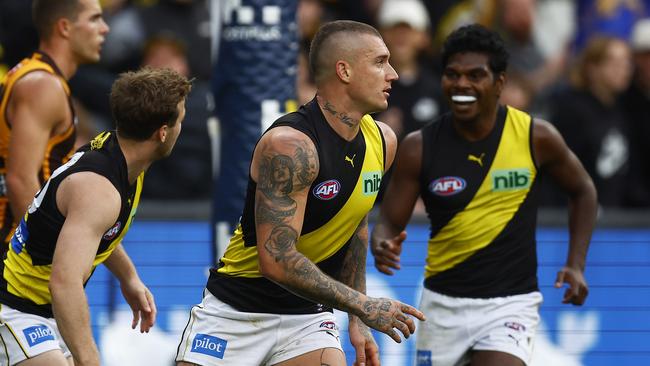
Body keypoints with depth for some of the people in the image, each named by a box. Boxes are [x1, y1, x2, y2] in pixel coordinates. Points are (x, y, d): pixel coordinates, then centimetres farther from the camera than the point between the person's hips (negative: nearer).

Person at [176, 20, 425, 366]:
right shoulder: (290, 145, -25)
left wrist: (356, 322, 13)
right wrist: (362, 306, -24)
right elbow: (277, 260, -29)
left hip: (308, 315, 6)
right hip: (235, 312, -5)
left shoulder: (382, 141, -1)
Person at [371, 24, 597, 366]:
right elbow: (388, 223, -2)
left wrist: (576, 265, 0)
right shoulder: (419, 147, -7)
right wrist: (382, 248, -26)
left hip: (509, 303, -2)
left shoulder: (535, 137, -7)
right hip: (443, 302, 2)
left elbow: (582, 191, 10)